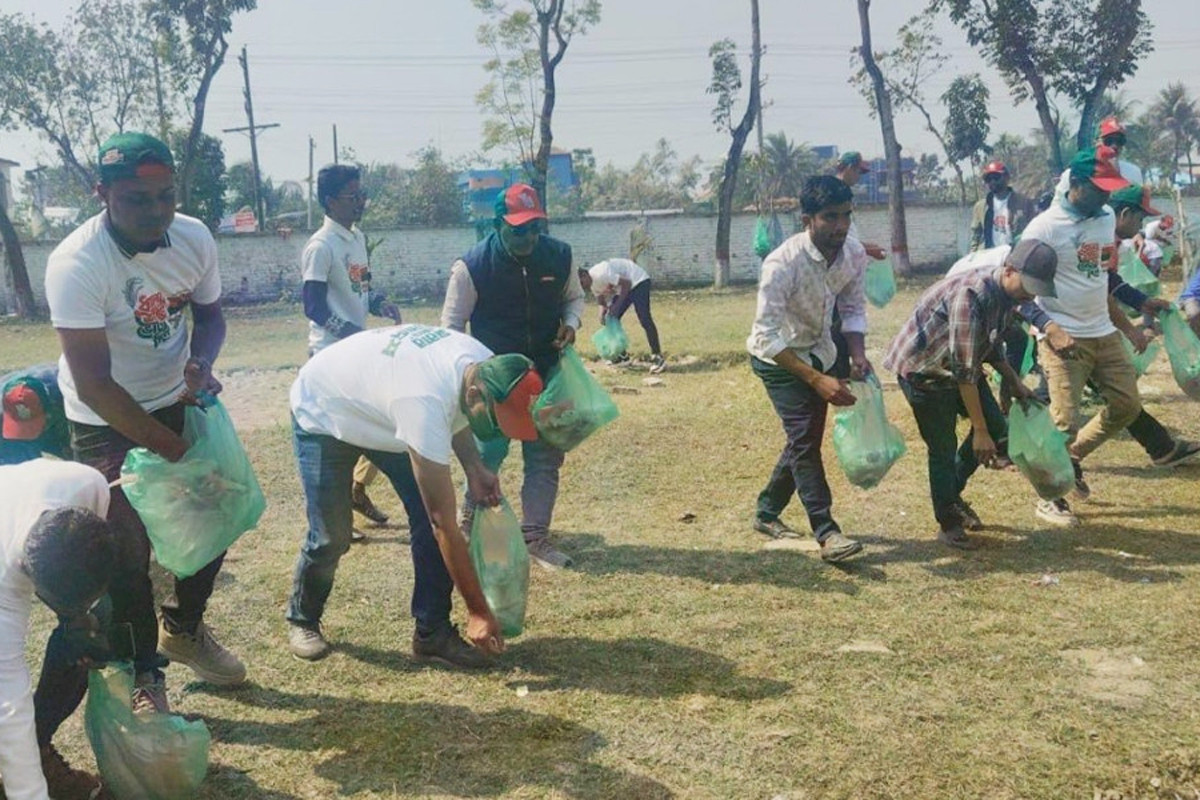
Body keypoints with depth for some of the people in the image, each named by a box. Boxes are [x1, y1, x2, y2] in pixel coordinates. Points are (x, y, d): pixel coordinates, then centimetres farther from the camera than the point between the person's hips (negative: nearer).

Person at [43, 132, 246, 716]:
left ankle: (184, 628, 37)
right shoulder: (76, 264, -28)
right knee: (127, 551, -5)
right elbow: (92, 383, -27)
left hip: (176, 401, 6)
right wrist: (171, 448, -22)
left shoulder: (193, 238, -12)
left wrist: (201, 363, -17)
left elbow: (209, 315, 6)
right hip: (106, 422, -5)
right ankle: (143, 675, 17)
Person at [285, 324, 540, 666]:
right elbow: (445, 524, -39)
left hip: (376, 405, 7)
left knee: (429, 518, -8)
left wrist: (475, 467, -13)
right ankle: (302, 620, 22)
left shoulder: (485, 365, -22)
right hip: (322, 415, -6)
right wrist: (478, 611, -33)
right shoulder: (424, 403, -45)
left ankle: (432, 632, 1)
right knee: (330, 536, -8)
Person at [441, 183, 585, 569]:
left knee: (546, 456, 4)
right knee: (488, 452, 3)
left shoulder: (559, 255, -6)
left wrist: (570, 323, -10)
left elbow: (574, 297, 13)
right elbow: (452, 325, -10)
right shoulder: (473, 265, -16)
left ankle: (535, 535, 15)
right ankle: (471, 519, 29)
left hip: (545, 374, 3)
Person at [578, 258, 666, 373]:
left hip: (638, 281, -10)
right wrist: (602, 315, -13)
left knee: (644, 319, -21)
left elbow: (626, 283, -28)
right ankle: (620, 354, 18)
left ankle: (657, 357, -20)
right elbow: (603, 302, 8)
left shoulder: (601, 274, -30)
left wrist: (617, 305, -25)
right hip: (623, 288, 10)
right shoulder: (592, 285, -1)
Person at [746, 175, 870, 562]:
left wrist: (857, 353, -19)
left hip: (818, 350, 7)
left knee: (807, 437, 12)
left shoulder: (854, 254, -14)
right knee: (804, 437, -15)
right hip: (778, 357, -7)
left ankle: (767, 512, 30)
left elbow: (853, 308, 0)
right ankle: (827, 532, -10)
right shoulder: (783, 264, -33)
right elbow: (768, 337, -33)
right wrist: (818, 380, -39)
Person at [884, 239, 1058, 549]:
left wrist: (1015, 383, 8)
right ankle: (948, 524, 14)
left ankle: (952, 494, 25)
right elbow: (964, 369, -32)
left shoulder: (1008, 295, -5)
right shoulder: (971, 295, -33)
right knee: (943, 449, -4)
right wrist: (979, 431, -28)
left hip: (959, 365, 9)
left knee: (996, 427, 6)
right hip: (922, 369, -9)